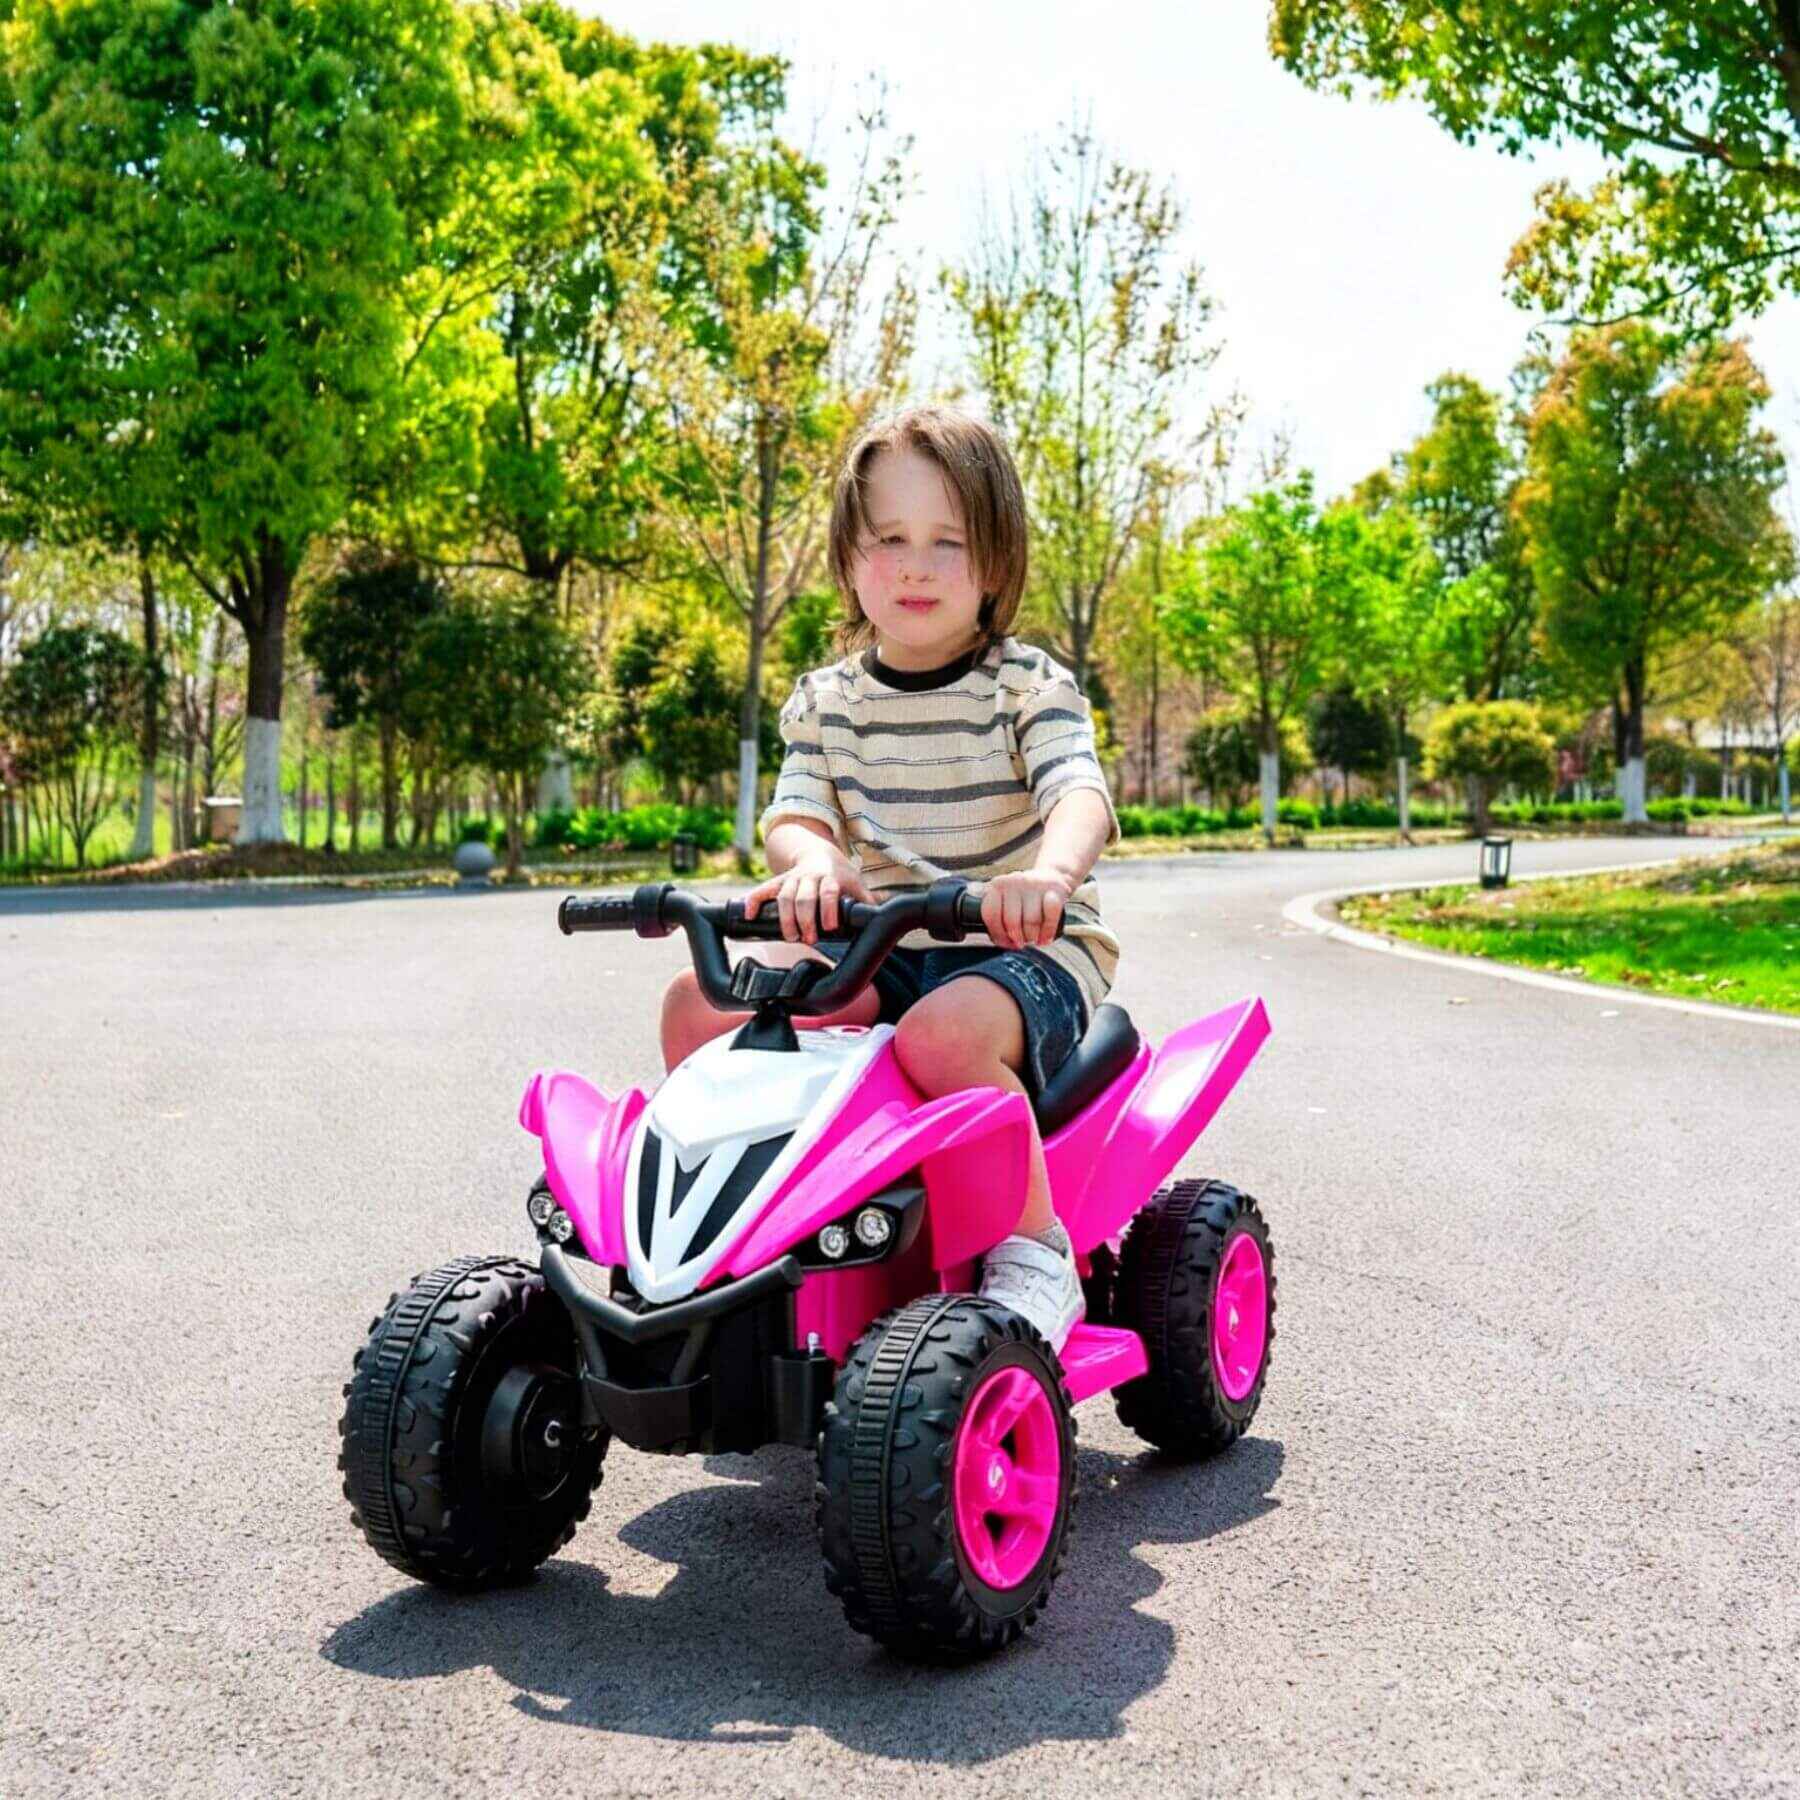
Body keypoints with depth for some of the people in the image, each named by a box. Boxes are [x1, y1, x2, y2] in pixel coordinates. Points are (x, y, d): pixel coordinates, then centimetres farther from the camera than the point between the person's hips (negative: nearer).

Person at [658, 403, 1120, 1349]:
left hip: (1025, 949, -4)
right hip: (877, 950, 5)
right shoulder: (824, 701, 9)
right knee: (697, 1002, -16)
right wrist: (811, 858, -30)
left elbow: (1080, 791, -20)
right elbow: (794, 811, -3)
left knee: (942, 1033, -39)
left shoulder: (1027, 686, -4)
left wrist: (1050, 872, -46)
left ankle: (1036, 1247, -19)